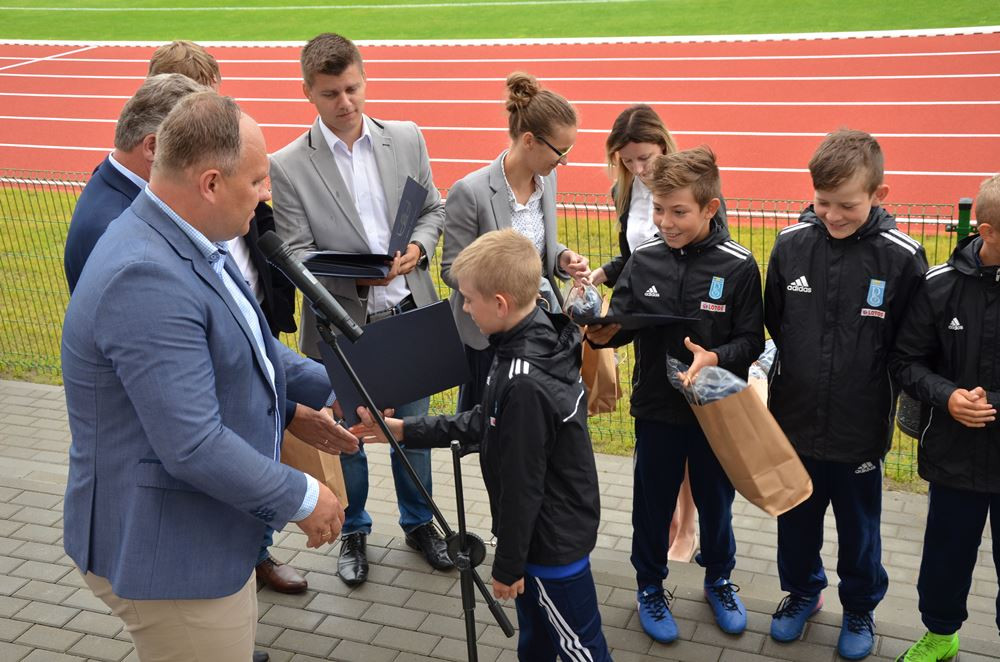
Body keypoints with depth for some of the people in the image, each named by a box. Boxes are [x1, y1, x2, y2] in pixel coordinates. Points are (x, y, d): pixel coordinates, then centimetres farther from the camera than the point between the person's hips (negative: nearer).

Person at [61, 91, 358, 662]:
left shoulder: (195, 243, 2)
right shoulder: (146, 278, -30)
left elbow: (250, 345, 18)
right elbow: (194, 447, -31)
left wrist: (329, 387, 10)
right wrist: (303, 499, -19)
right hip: (166, 551, -9)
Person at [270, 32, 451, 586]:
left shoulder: (406, 139, -1)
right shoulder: (289, 166, -11)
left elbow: (434, 209, 8)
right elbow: (295, 252, -11)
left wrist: (418, 247, -13)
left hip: (408, 316, 3)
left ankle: (419, 522, 40)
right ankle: (353, 533, 37)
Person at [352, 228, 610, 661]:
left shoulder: (524, 384, -32)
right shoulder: (539, 340, -2)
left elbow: (521, 485, -24)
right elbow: (484, 423, 9)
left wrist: (508, 564, -13)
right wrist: (406, 430, 7)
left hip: (553, 539, -9)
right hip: (554, 526, 9)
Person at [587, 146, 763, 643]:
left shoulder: (738, 266, -14)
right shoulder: (643, 259, -7)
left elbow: (751, 340, -10)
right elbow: (621, 322, -5)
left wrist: (717, 358, -29)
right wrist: (602, 333, -26)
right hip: (657, 408, 1)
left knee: (715, 500, 19)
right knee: (652, 503, 15)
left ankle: (718, 580, 44)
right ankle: (650, 587, 38)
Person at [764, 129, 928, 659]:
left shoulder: (902, 258, -16)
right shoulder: (790, 244, -8)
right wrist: (792, 375, 5)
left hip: (860, 427, -2)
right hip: (793, 420, 2)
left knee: (858, 528, 17)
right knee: (795, 521, 20)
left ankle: (860, 608, 42)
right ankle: (801, 591, 45)